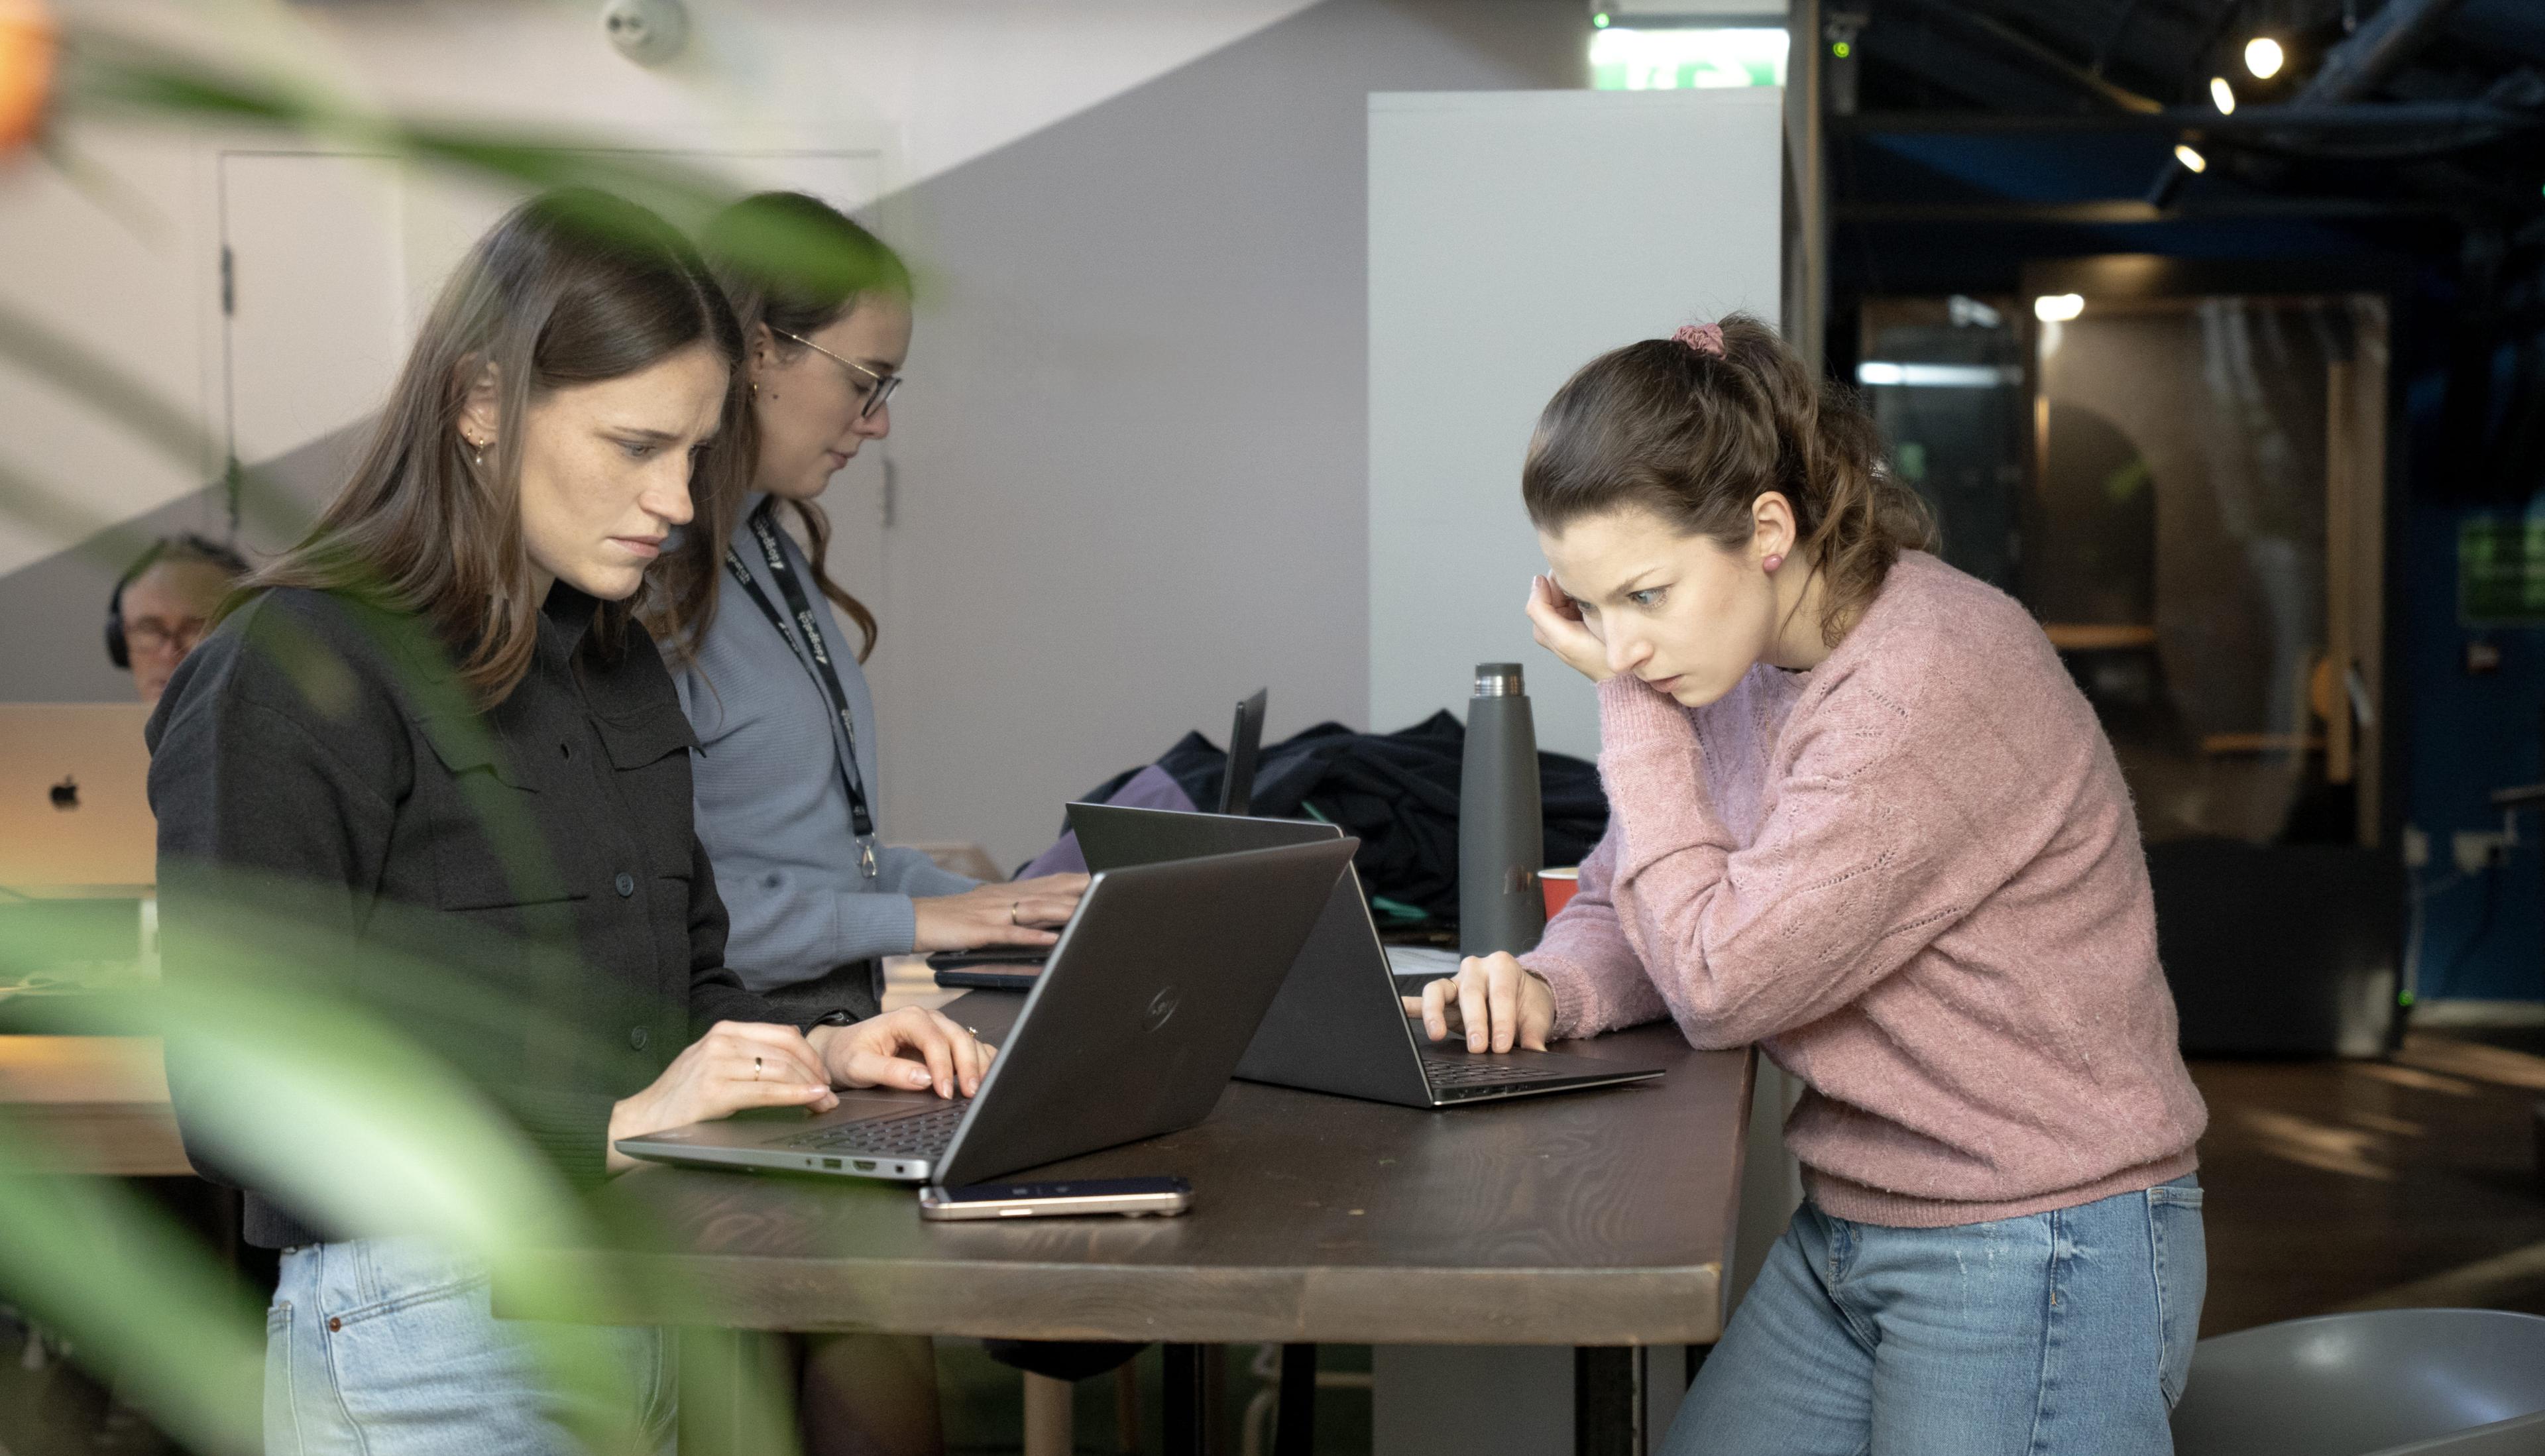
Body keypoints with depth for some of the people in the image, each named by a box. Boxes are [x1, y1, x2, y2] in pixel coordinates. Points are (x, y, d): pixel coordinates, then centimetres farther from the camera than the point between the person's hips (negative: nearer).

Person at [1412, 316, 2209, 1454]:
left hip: (2034, 1262, -8)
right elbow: (1629, 913, 11)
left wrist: (1632, 706, -14)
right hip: (1840, 1238, 8)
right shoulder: (1741, 659, 3)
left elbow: (1722, 982, -21)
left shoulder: (1933, 680, -24)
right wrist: (1543, 986, -12)